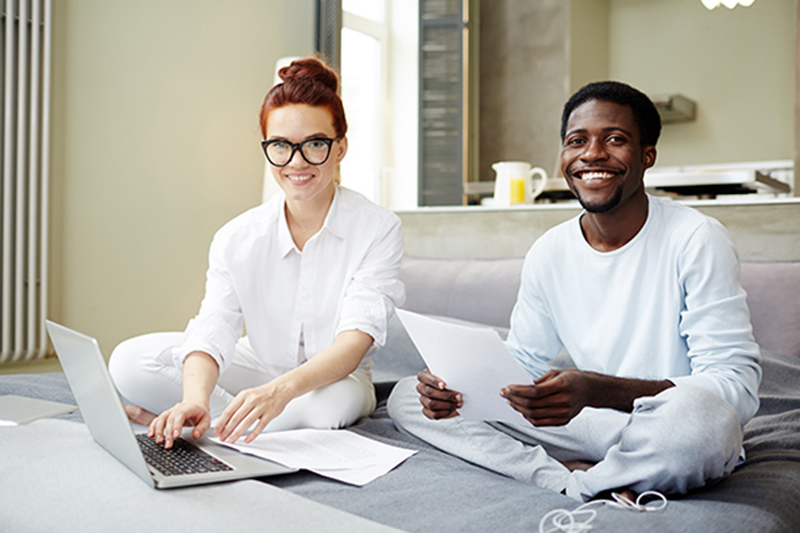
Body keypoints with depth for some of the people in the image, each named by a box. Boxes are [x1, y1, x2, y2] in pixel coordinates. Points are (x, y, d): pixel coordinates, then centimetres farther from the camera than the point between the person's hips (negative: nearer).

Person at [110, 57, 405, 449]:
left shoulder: (378, 230, -16)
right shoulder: (236, 238, -8)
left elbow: (356, 339, -26)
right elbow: (213, 329, -18)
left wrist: (282, 390, -44)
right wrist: (196, 398, -41)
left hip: (333, 378, -1)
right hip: (258, 368, 2)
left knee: (337, 402, -40)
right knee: (129, 361, -16)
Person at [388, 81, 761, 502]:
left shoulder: (695, 240, -13)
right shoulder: (548, 254, 3)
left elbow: (738, 386, -19)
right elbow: (520, 361, 13)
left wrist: (599, 390, -34)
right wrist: (458, 383, -11)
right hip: (588, 428, 5)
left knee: (701, 409, -42)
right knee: (406, 396, -4)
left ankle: (579, 485, -13)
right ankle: (580, 480, -18)